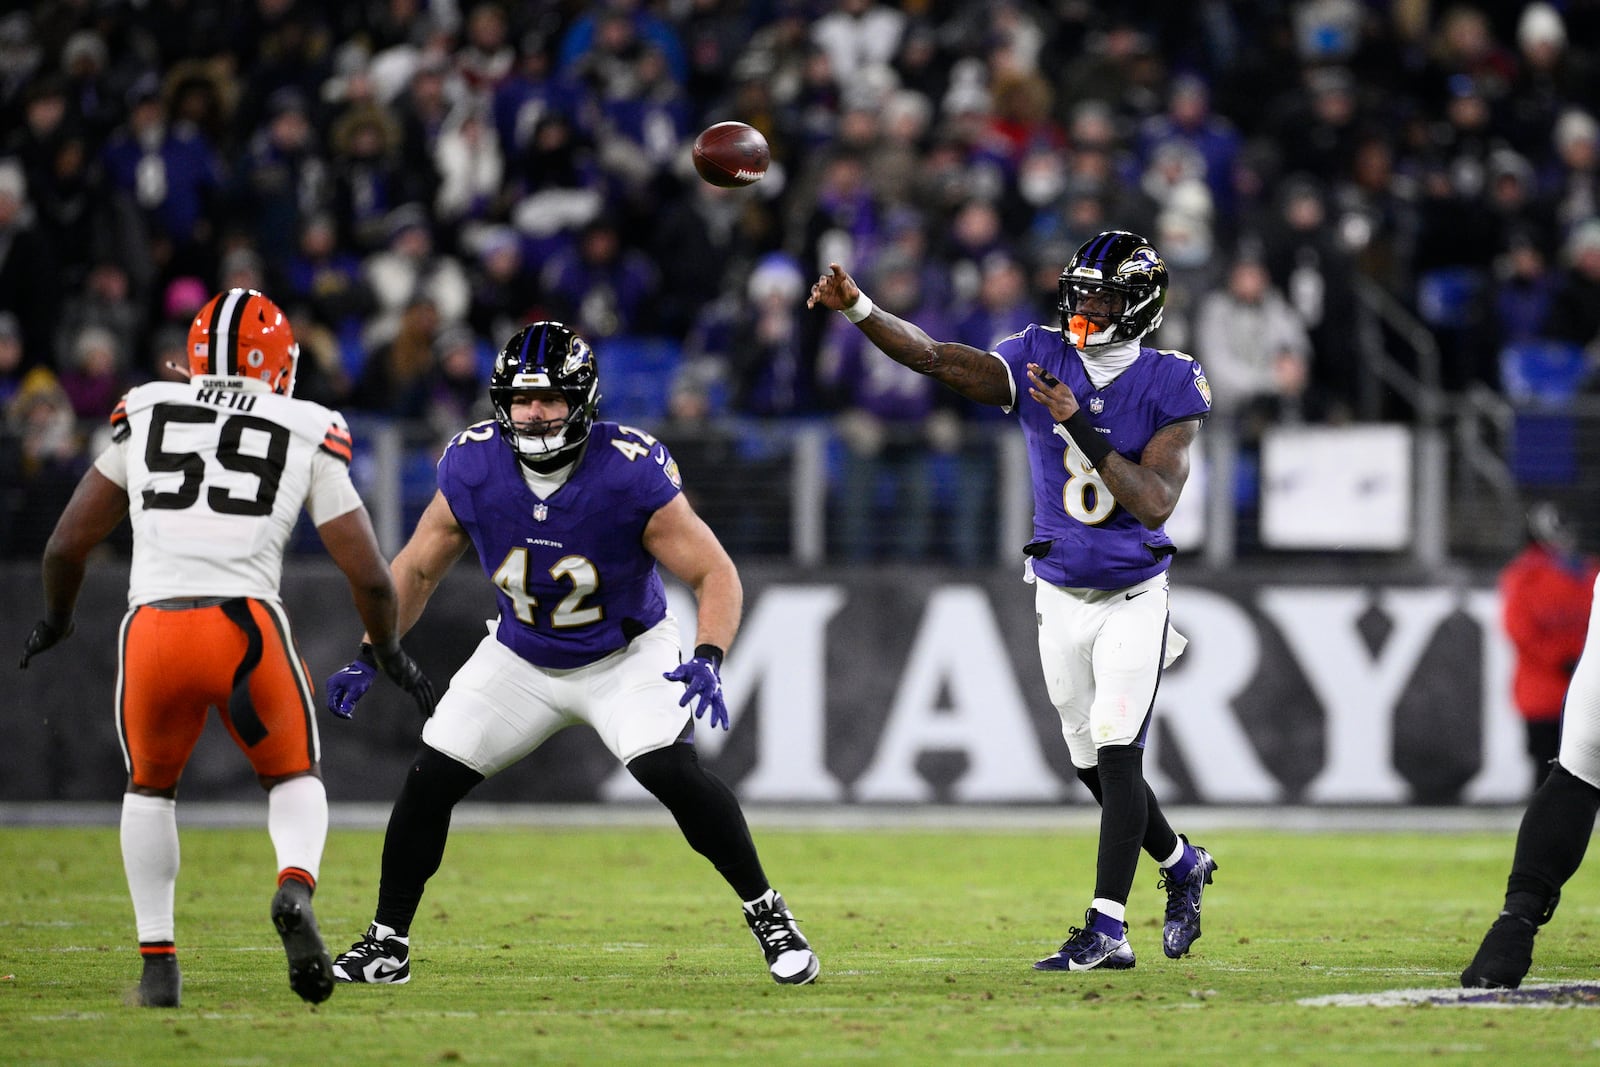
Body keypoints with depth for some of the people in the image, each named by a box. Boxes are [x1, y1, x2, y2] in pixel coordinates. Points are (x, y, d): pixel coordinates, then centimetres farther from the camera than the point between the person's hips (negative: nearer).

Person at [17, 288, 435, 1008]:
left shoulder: (145, 417, 17)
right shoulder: (307, 436, 14)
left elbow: (67, 545, 19)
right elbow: (369, 577, 11)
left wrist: (56, 618, 39)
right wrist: (388, 651, 30)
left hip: (153, 627, 1)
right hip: (249, 628, -1)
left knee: (150, 787, 27)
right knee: (293, 777, 23)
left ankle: (158, 964, 15)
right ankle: (295, 888, -9)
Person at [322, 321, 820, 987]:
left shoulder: (631, 475, -28)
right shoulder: (472, 470, -19)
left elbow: (715, 574, -22)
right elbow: (417, 570, -1)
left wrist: (707, 661, -39)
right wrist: (368, 660, -9)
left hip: (625, 655, -3)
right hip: (521, 657, 3)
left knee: (672, 773, -25)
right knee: (430, 780, -4)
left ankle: (766, 913, -8)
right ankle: (387, 944, 12)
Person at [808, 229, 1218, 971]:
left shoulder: (1170, 388, -11)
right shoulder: (1040, 362, -5)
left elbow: (1155, 503, -22)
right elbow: (934, 357, -18)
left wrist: (1079, 425, -28)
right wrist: (857, 309, -33)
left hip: (1134, 597, -3)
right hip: (1061, 597, 4)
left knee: (1116, 753, -15)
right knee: (1095, 764, 10)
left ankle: (1107, 930, -16)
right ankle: (1182, 865, 36)